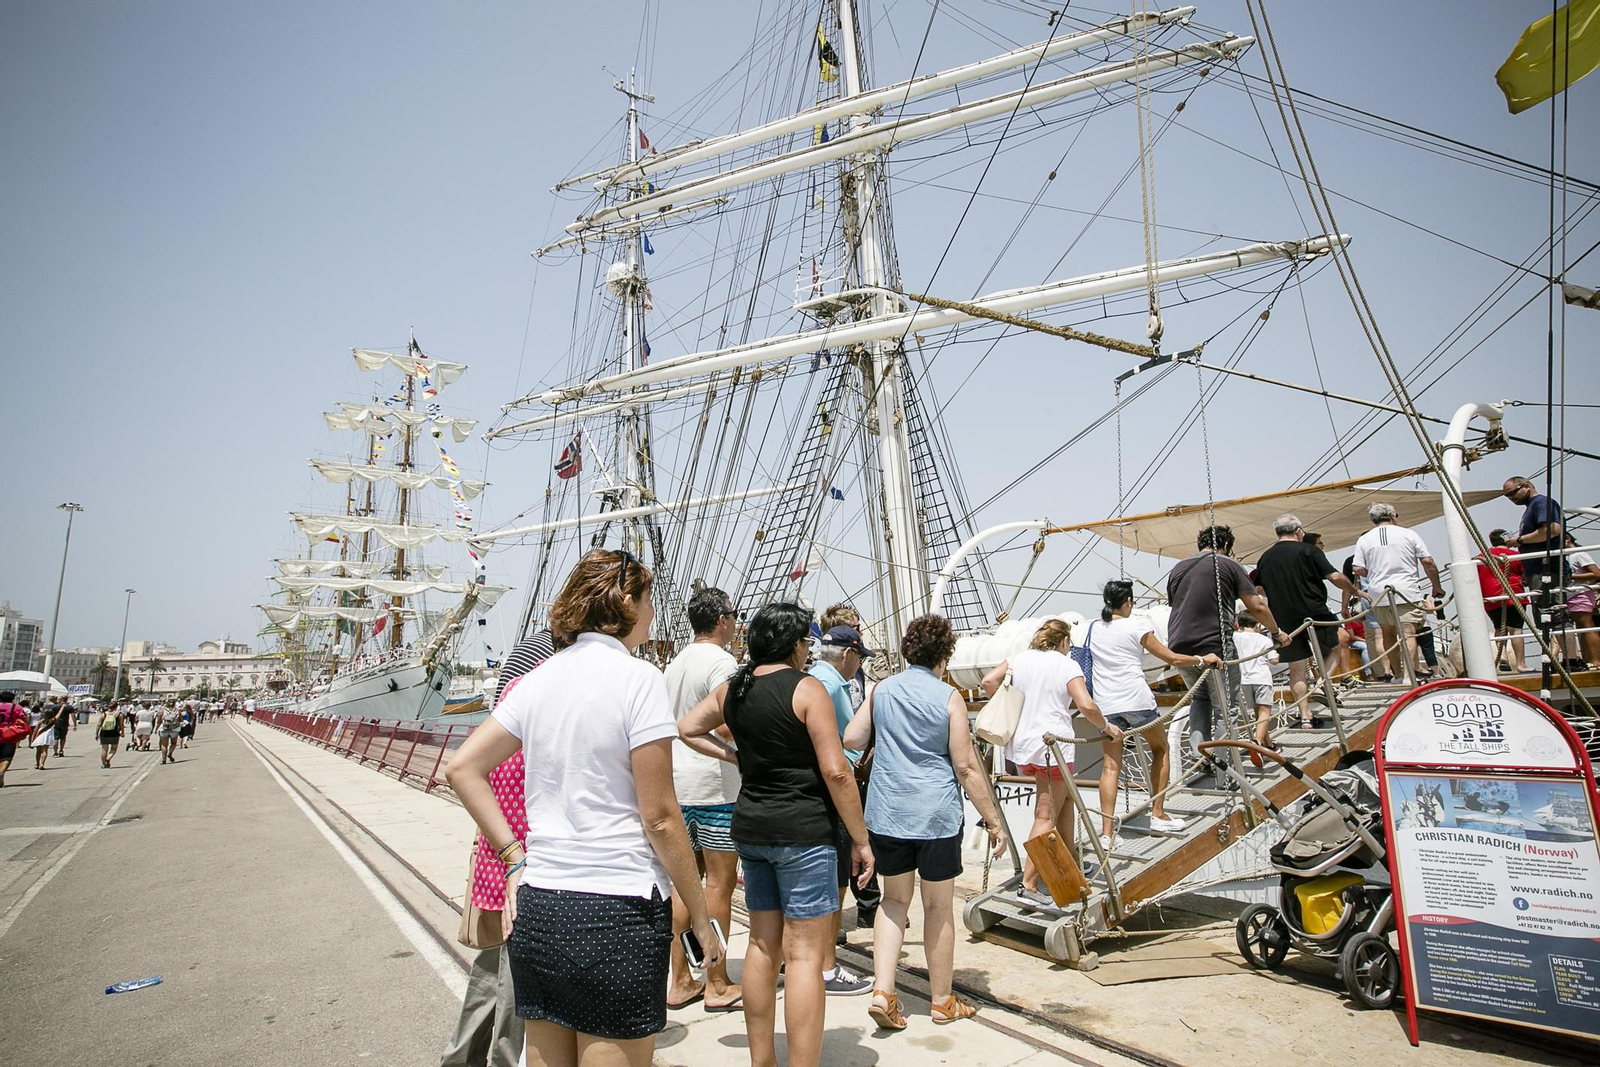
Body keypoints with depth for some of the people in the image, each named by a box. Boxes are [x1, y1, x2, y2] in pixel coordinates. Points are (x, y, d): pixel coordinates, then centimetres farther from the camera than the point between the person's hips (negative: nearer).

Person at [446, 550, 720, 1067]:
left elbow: (462, 769, 9)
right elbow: (660, 817, -13)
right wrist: (701, 918, -4)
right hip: (616, 913, -6)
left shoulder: (539, 678, 6)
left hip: (535, 908, 6)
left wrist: (514, 856, 9)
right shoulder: (638, 678, -13)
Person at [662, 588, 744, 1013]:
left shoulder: (675, 663, 14)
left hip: (677, 782, 8)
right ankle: (717, 986, 10)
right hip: (714, 784, -8)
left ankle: (680, 981, 21)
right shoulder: (721, 662, -13)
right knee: (720, 882, 1)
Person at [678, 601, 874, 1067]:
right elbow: (836, 771, -16)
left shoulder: (732, 688, 6)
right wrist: (861, 839, -9)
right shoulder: (806, 688, -13)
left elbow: (686, 729, 20)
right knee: (805, 953, -1)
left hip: (750, 826, 7)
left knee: (763, 945, 16)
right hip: (803, 829, -7)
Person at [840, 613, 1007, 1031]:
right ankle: (942, 1000, 26)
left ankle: (882, 991, 8)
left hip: (886, 813, 3)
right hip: (936, 815, -3)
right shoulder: (949, 697, -8)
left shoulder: (880, 690, 2)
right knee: (939, 906, 12)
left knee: (894, 899, 18)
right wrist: (994, 820, -1)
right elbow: (966, 767, -8)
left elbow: (852, 739, 1)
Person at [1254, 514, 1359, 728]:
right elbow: (1335, 577, -10)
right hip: (1314, 614, -3)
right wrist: (1356, 592, 6)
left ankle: (1305, 716, 9)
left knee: (1296, 670, 9)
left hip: (1284, 620, 4)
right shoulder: (1308, 550, -4)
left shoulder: (1265, 557, 10)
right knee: (1334, 648, 22)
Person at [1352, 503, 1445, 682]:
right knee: (1408, 633, -8)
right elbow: (1428, 562, 0)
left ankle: (1388, 670, 16)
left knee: (1388, 634, 15)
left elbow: (1358, 569, -2)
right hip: (1407, 592, -2)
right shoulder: (1408, 534, 2)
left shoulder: (1364, 540, 4)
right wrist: (1437, 587, 11)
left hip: (1379, 594, 2)